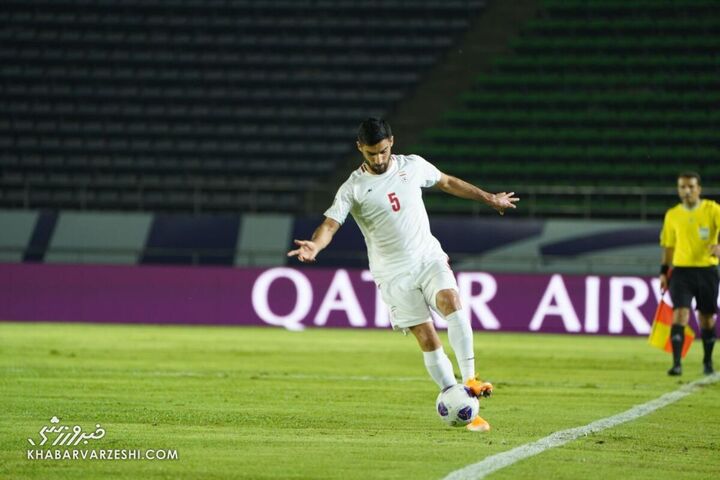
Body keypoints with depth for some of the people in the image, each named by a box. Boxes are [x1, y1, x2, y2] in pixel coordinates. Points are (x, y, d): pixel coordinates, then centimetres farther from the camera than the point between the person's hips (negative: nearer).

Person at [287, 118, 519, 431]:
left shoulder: (413, 166, 3)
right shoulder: (354, 188, -7)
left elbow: (447, 182, 20)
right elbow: (330, 224, -18)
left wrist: (489, 198, 29)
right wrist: (314, 246, -40)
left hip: (429, 258, 2)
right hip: (394, 273, -2)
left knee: (451, 302, -27)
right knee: (426, 338, -7)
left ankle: (469, 380, -25)